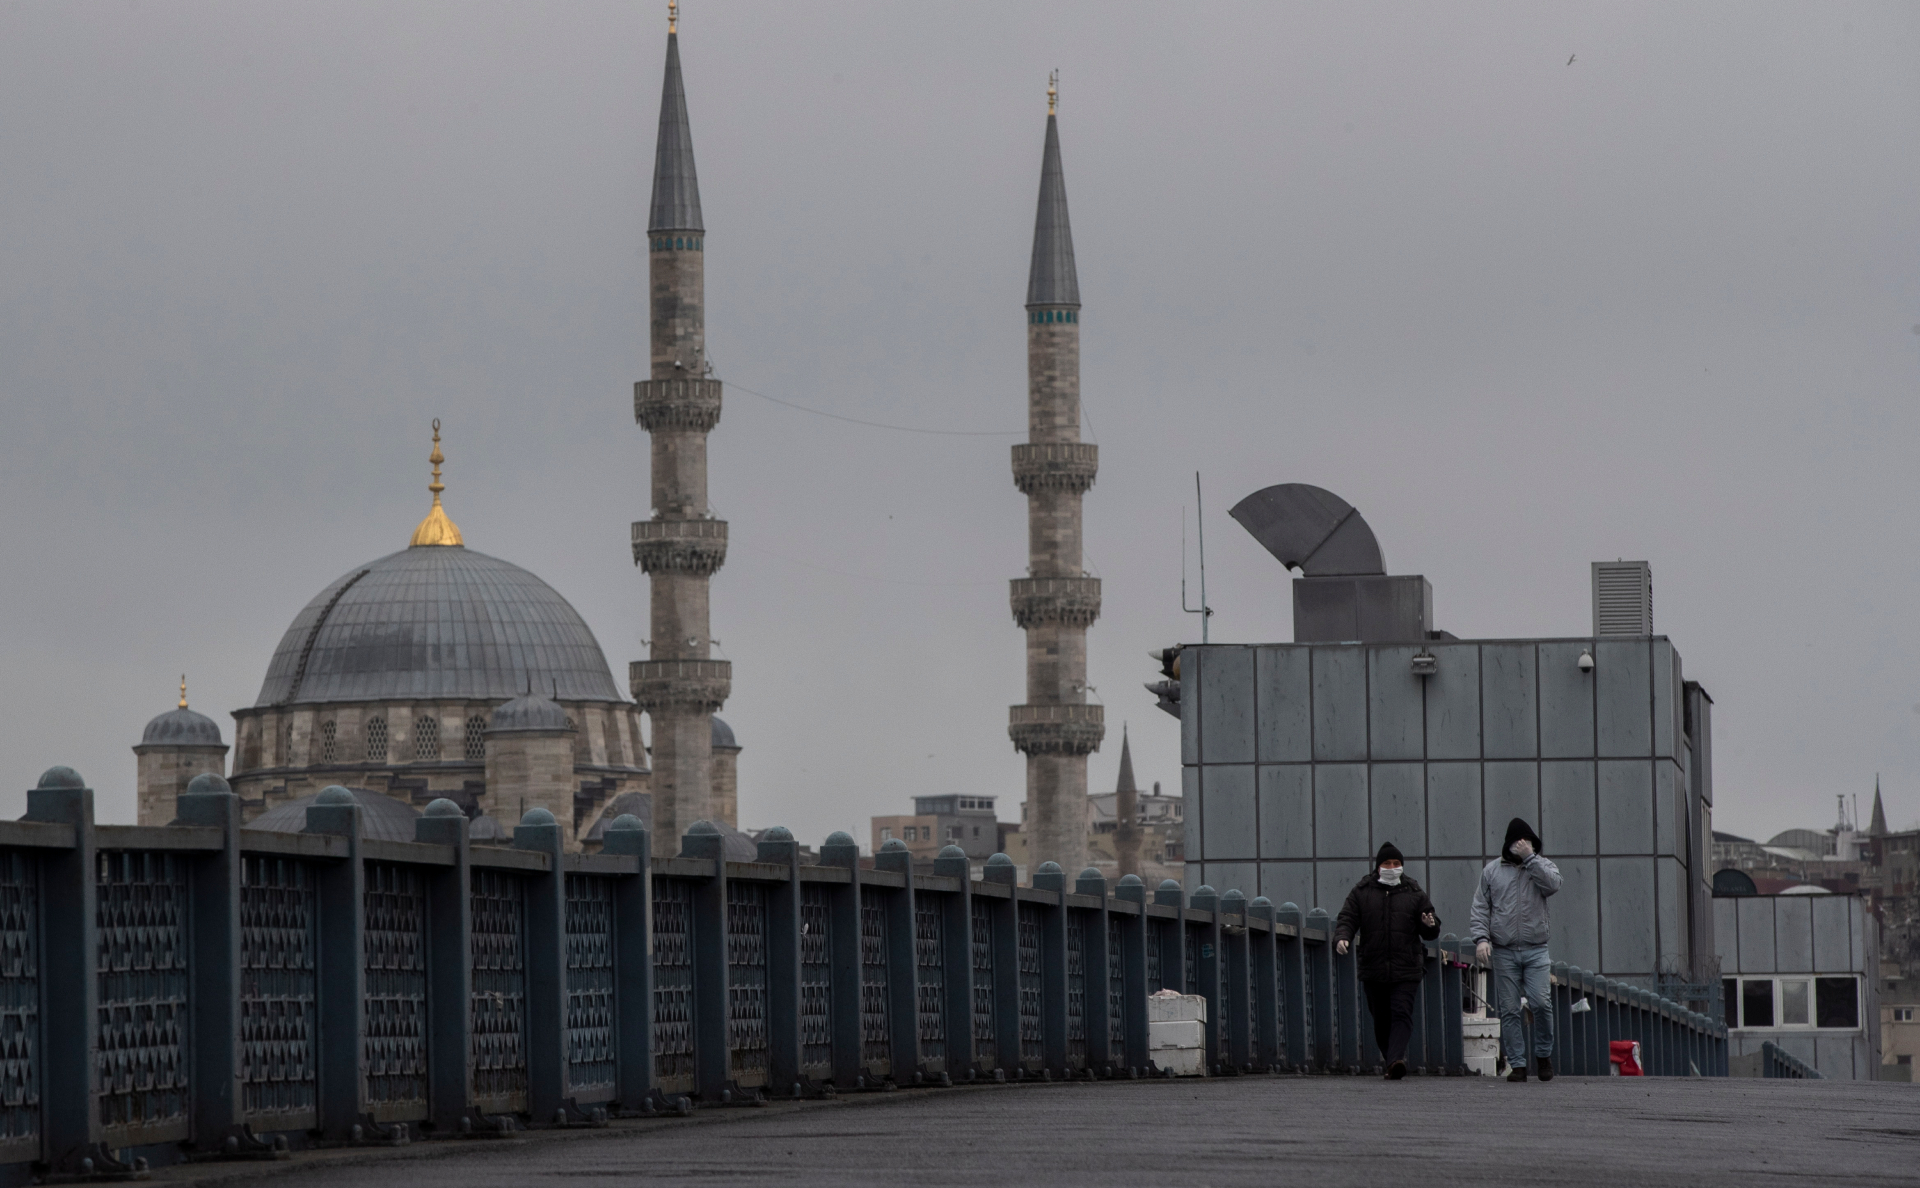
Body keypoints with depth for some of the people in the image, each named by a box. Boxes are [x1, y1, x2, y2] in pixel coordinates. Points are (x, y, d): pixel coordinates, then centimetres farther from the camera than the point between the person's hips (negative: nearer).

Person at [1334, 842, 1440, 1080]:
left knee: (1401, 1014, -16)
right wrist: (1341, 938, -17)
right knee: (1382, 1020, 7)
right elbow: (1347, 920, 4)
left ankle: (1396, 1060, -26)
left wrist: (1429, 925, -13)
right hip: (1374, 970, 2)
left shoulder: (1414, 893, 9)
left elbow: (1430, 933, 11)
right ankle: (1393, 1061, 23)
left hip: (1406, 970, -2)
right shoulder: (1362, 892, 9)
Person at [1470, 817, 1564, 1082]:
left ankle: (1543, 1055, 8)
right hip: (1503, 951, 1)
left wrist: (1530, 858, -13)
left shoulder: (1542, 865, 9)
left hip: (1535, 950, -1)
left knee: (1541, 1003, -12)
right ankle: (1517, 1064, 4)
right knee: (1509, 1010, -1)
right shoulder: (1492, 870, 11)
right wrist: (1481, 938, -5)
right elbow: (1480, 907, 9)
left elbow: (1553, 884, -14)